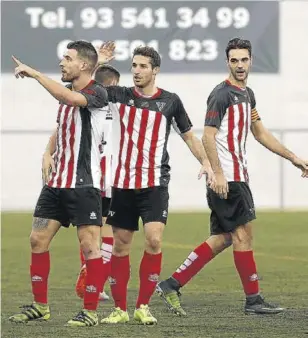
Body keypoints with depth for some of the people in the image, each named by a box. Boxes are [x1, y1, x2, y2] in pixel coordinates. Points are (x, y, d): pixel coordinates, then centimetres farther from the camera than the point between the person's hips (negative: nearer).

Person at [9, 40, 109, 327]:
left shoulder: (97, 93, -12)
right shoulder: (66, 91, 13)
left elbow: (70, 98, -33)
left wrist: (34, 74, -28)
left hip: (84, 184, -8)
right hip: (56, 182, 8)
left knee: (89, 246, -6)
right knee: (38, 239, 6)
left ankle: (91, 311, 0)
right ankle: (40, 305, 15)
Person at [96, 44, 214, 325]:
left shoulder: (170, 101, 3)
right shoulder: (119, 96, 5)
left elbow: (188, 135, 12)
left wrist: (205, 162, 0)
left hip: (155, 184, -2)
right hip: (123, 183, 2)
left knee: (154, 240, -17)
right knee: (121, 245, 5)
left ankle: (143, 306, -7)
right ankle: (120, 309, 14)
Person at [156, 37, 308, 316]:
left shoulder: (247, 94, 17)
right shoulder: (222, 94, -11)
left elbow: (260, 133, 26)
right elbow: (208, 136, -16)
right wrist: (217, 173, -23)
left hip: (238, 176, 9)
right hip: (226, 178, -9)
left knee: (222, 239, 7)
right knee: (244, 232, -5)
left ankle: (172, 285, 8)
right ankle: (253, 299, 2)